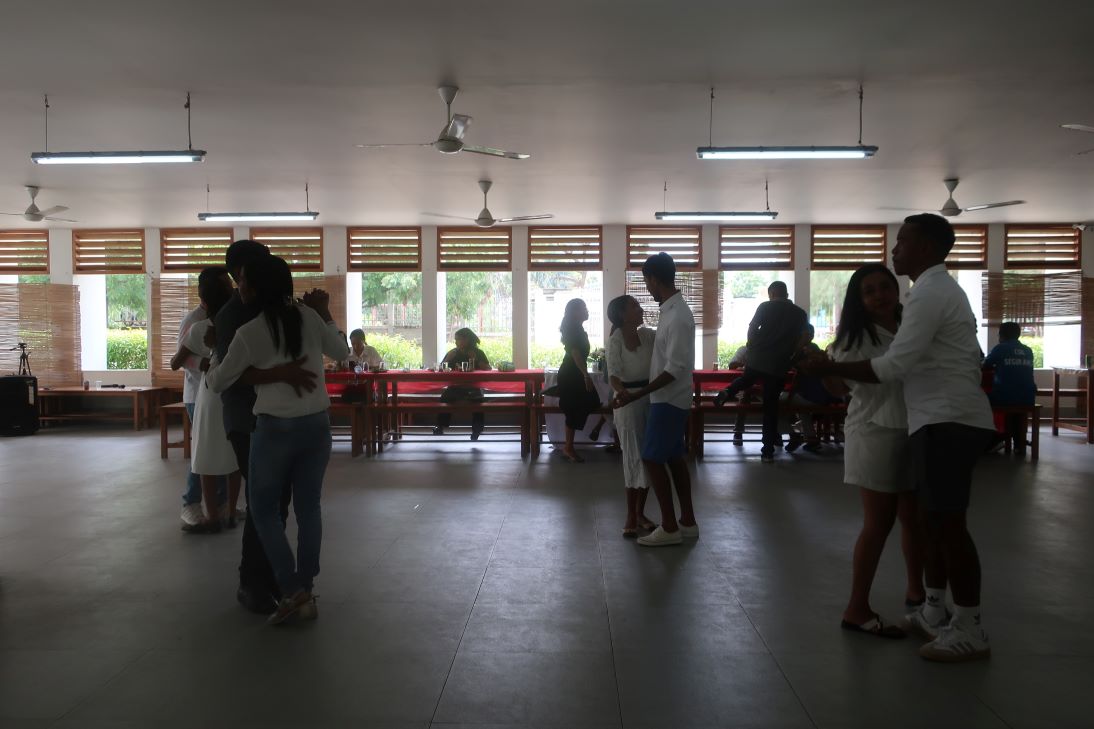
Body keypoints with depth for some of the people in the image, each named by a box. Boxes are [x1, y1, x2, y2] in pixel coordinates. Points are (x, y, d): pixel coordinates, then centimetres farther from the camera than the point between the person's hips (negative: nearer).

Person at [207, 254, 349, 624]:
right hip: (317, 425, 4)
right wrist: (325, 313, 18)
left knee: (264, 509, 12)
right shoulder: (308, 316, 0)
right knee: (308, 507, 12)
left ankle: (291, 590, 5)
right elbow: (341, 352, 13)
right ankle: (305, 593, 18)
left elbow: (219, 382, 3)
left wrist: (207, 369, 25)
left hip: (276, 428, -4)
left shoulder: (248, 333, -10)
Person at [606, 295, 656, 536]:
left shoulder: (648, 335, 3)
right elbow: (613, 377, -21)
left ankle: (640, 512, 21)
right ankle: (631, 516, 8)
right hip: (628, 402, -5)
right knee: (634, 457, -2)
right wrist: (624, 393, -39)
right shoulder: (615, 340, -12)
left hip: (651, 400, 5)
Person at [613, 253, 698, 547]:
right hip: (670, 398, 10)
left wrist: (635, 395, -26)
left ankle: (669, 528, 3)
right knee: (674, 457, 14)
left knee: (652, 459, -5)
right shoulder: (673, 310, 9)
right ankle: (687, 522, 22)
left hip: (669, 400, -10)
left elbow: (675, 369, -25)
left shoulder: (678, 317, -22)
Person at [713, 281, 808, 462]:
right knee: (771, 405, 7)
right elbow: (801, 342, 7)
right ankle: (768, 450, 7)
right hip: (779, 364, 0)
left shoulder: (765, 306, 3)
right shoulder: (800, 314, 8)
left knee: (746, 379, 32)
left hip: (758, 358, 0)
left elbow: (752, 329, 0)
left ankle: (728, 392, 2)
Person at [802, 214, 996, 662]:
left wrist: (831, 369, -15)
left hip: (947, 422, -11)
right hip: (945, 419, 11)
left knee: (948, 522, -6)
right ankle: (934, 612, 26)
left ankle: (970, 630, 2)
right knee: (937, 519, 16)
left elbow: (895, 365, -21)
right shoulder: (940, 289, 19)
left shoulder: (929, 293, -15)